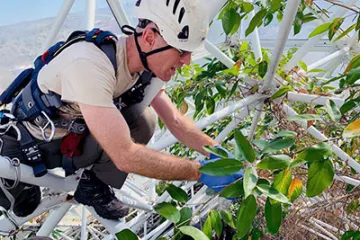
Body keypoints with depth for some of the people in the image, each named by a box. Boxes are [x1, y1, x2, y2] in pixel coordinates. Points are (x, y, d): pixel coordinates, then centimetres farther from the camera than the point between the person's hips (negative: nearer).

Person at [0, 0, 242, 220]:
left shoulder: (145, 64, -15)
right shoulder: (90, 64, -40)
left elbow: (175, 121, -6)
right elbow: (125, 157, -43)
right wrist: (201, 171, -36)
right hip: (27, 143, -4)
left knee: (143, 119, -21)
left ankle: (93, 184, -1)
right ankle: (28, 181, 17)